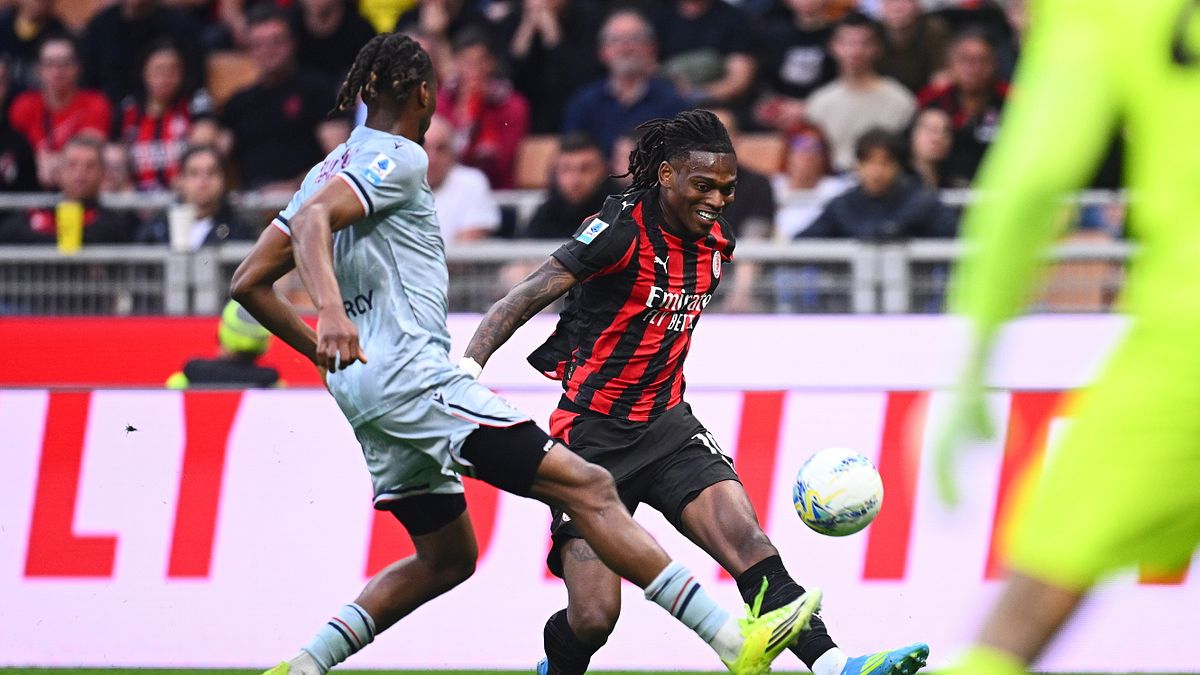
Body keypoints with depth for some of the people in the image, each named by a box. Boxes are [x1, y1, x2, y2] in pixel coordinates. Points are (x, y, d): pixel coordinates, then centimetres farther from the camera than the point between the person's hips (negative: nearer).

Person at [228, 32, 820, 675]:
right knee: (587, 486, -13)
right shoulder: (398, 159, -5)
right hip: (413, 375, -10)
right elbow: (310, 221, -24)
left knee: (447, 557, 20)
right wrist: (332, 313, -38)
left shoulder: (331, 168, 19)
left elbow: (249, 283, 17)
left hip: (361, 390, 10)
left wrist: (321, 351, 19)